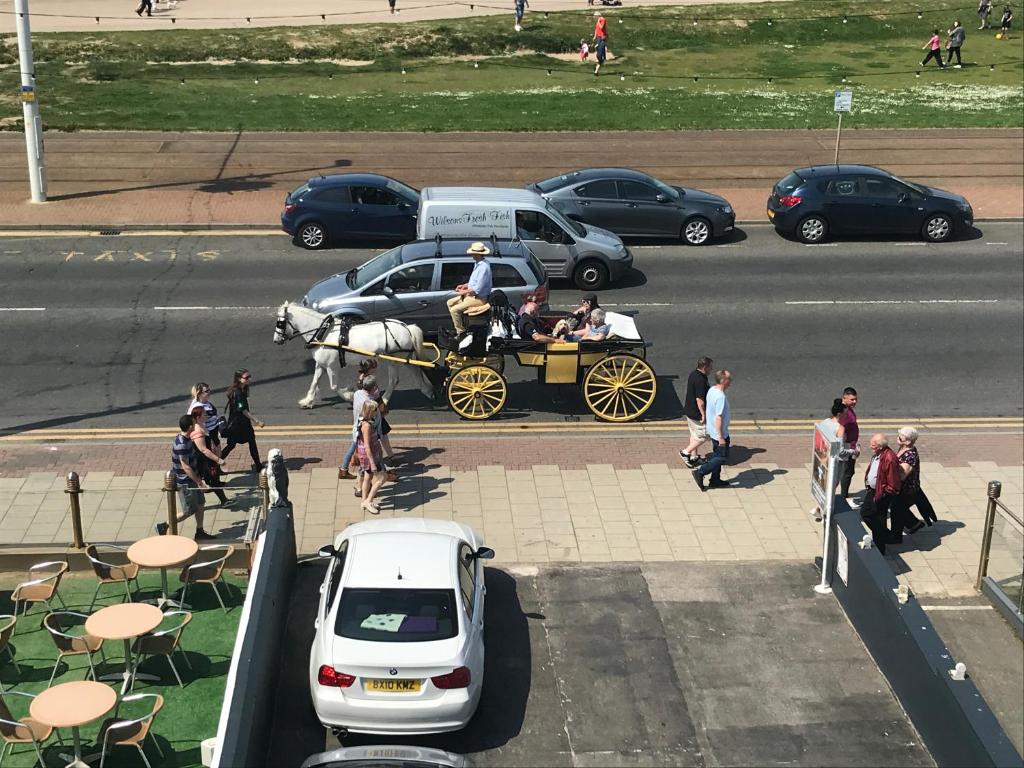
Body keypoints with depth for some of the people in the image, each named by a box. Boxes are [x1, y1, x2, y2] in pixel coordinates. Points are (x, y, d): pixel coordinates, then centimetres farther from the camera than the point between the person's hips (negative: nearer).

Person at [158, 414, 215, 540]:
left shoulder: (186, 438, 1)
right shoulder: (182, 444, -30)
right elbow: (185, 466, -27)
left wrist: (198, 477, 21)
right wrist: (198, 481, -21)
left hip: (191, 478, 9)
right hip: (185, 482, -9)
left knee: (200, 504, 16)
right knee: (189, 511, 2)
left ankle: (200, 532, 27)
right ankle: (163, 526, 13)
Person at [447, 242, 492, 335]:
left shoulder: (483, 267, -25)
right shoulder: (477, 264, 8)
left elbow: (478, 289, -26)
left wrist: (464, 292, -14)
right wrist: (464, 285, 10)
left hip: (479, 298, -11)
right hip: (472, 295, 11)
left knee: (454, 310, -19)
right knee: (450, 303, 13)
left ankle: (461, 332, -5)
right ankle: (460, 327, 16)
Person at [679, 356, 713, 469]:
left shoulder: (693, 374, 6)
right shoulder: (700, 380, -26)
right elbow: (699, 399, -27)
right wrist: (703, 414, -19)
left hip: (689, 410, 10)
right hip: (696, 413, -10)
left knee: (694, 434, 19)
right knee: (703, 435, 2)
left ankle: (693, 457, 26)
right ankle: (686, 452, 4)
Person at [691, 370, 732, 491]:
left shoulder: (711, 390, 0)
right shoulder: (720, 397, -29)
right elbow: (718, 418, -28)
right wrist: (721, 437, -23)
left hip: (712, 431, 9)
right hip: (719, 433, -9)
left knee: (717, 455, 20)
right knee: (723, 457, 4)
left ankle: (715, 480, 30)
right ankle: (699, 473, 4)